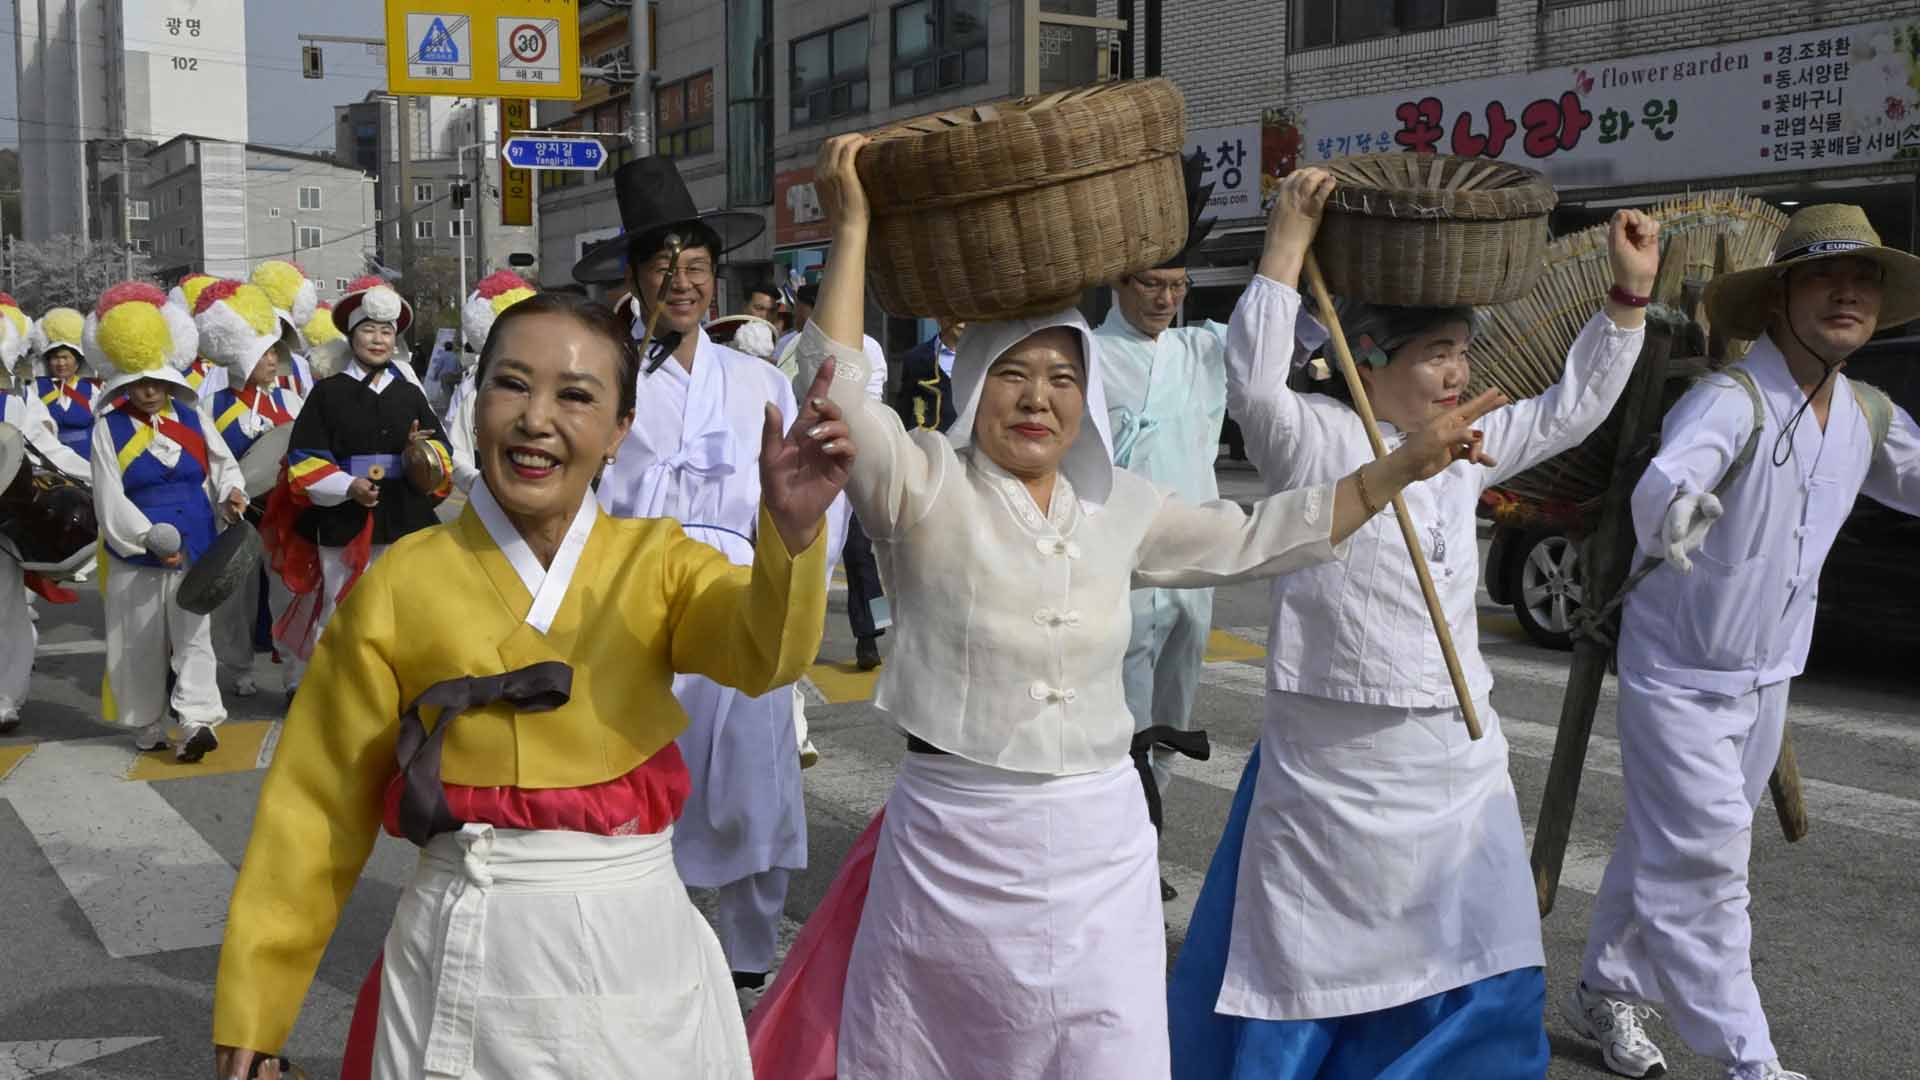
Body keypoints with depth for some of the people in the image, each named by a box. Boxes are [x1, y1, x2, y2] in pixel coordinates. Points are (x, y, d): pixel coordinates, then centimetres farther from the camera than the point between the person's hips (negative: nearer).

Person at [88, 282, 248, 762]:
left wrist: (231, 491, -9)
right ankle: (148, 725, 20)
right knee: (140, 643, 8)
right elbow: (110, 498, -9)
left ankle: (198, 719, -5)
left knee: (194, 635, -3)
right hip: (134, 554, -2)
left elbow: (221, 463, 13)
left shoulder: (190, 416, 3)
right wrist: (151, 538, -17)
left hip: (194, 547, 2)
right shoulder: (109, 428, -5)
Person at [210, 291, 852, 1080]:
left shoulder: (657, 563, -2)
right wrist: (254, 1014, 3)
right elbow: (320, 809, 1)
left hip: (636, 949, 1)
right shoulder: (400, 586, -4)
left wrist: (791, 531, -42)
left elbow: (762, 649, -22)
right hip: (461, 962, -1)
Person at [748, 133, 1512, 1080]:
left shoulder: (1118, 508, 8)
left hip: (1099, 846, 4)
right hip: (953, 844, -3)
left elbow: (1255, 540, 15)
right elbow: (834, 391, -22)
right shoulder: (926, 489, -7)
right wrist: (851, 230, -22)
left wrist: (1402, 467, 10)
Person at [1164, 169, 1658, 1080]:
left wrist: (1628, 296, 10)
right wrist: (1288, 241, -30)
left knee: (1471, 994, 15)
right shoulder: (1315, 440, -12)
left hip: (1458, 766, 7)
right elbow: (1253, 381, -31)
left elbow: (1573, 407, 18)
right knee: (1301, 985, 6)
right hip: (1336, 768, -7)